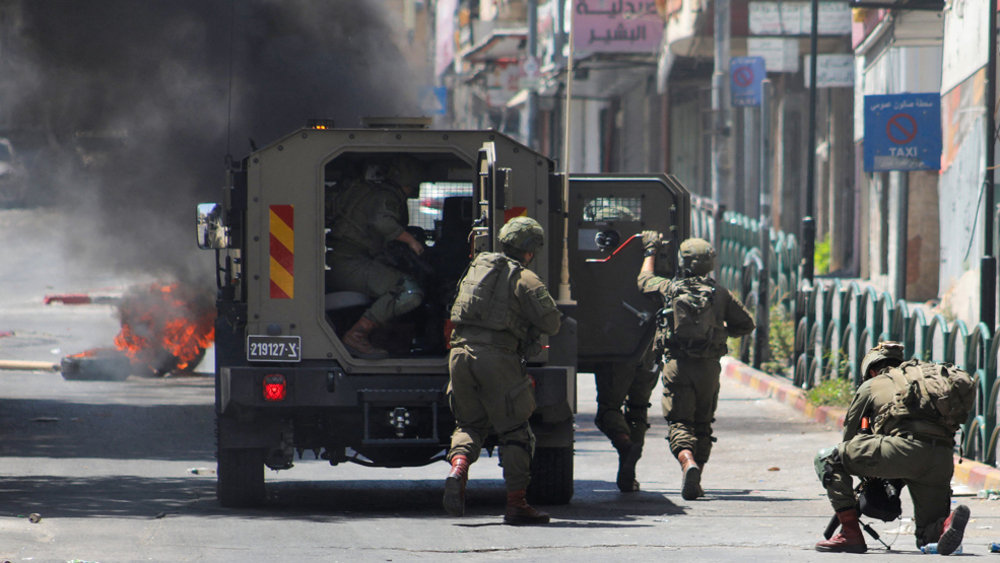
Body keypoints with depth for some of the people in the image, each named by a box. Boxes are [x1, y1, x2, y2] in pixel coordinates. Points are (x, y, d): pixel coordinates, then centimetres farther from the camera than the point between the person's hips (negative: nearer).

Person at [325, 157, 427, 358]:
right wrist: (410, 240, -12)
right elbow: (383, 221, -25)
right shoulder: (386, 196, -4)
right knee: (410, 292, -23)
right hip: (348, 263, -10)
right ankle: (355, 336, -21)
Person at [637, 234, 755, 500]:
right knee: (702, 425, 14)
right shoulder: (720, 293, 3)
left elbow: (645, 279, 23)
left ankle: (688, 462, -31)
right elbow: (746, 324, 6)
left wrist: (651, 251, 38)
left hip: (677, 365, -2)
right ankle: (695, 481, 13)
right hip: (709, 366, 2)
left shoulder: (669, 288, 2)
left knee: (679, 421, -2)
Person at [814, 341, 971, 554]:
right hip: (944, 460, 5)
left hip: (906, 449, -5)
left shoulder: (871, 385, 24)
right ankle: (949, 521, -20)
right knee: (927, 537, 17)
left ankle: (851, 535, 3)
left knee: (828, 458, 12)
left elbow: (850, 432, 29)